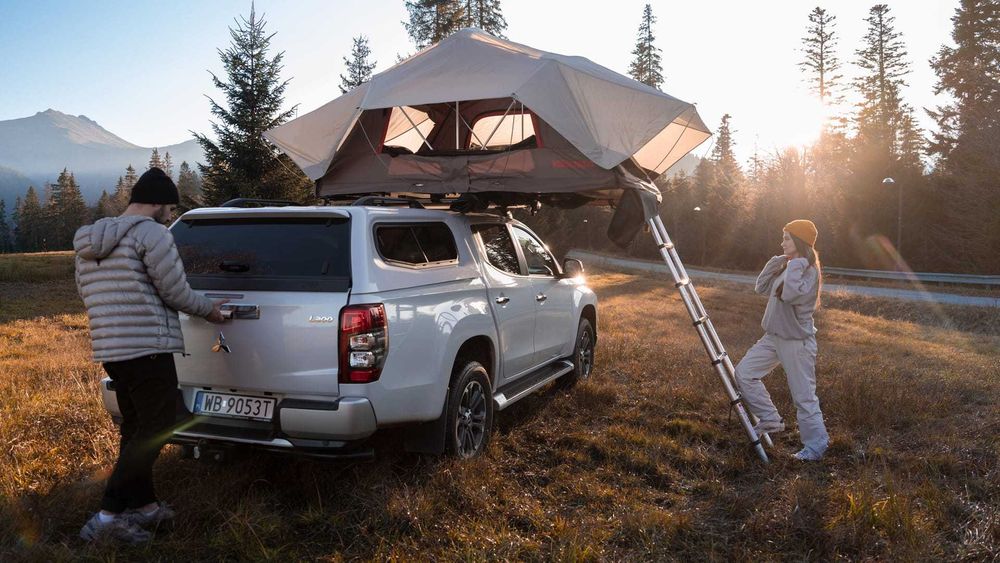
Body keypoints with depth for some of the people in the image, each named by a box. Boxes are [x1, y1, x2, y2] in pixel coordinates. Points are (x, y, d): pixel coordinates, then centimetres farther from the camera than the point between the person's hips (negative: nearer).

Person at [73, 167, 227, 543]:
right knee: (155, 430, -4)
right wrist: (208, 309, 7)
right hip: (148, 350, -9)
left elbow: (88, 294, 21)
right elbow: (175, 292, -11)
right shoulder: (151, 233, -11)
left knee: (135, 428, 16)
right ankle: (108, 515, -6)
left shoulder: (89, 243, 16)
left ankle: (143, 506, 24)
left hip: (109, 350, 9)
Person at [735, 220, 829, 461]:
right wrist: (776, 261, 3)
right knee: (744, 372, 5)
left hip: (797, 341, -9)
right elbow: (761, 288, 10)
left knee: (804, 396, 0)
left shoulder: (808, 270, -16)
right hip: (773, 336, 9)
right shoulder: (785, 266, 10)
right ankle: (770, 420, 16)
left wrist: (795, 266, -24)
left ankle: (817, 443, 16)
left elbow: (791, 294, -33)